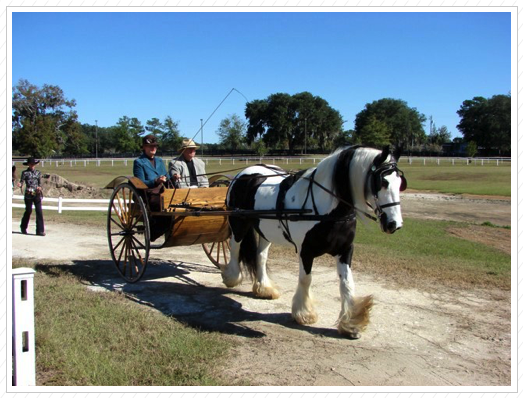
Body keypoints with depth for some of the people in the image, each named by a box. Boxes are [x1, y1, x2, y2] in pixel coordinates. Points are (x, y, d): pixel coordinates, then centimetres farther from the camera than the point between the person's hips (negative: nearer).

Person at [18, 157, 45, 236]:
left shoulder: (38, 173, 11)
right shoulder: (25, 173, 2)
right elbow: (21, 181, -4)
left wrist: (39, 187, -8)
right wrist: (20, 185, -26)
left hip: (37, 194, 2)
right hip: (28, 195, -2)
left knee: (39, 211, -6)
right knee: (28, 211, 5)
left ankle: (40, 230, -4)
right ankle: (23, 227, 29)